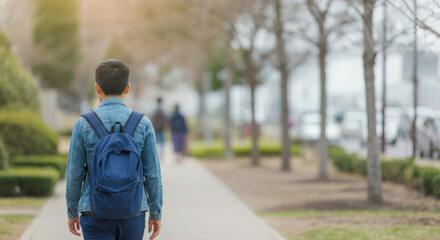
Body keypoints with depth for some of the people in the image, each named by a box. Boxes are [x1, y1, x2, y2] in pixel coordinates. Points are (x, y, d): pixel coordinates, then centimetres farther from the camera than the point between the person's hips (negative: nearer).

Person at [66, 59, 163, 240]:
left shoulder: (83, 124, -6)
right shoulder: (143, 123, -3)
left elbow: (74, 174, -2)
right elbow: (152, 174, -2)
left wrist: (72, 213, 10)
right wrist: (156, 213, 8)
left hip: (96, 214, -2)